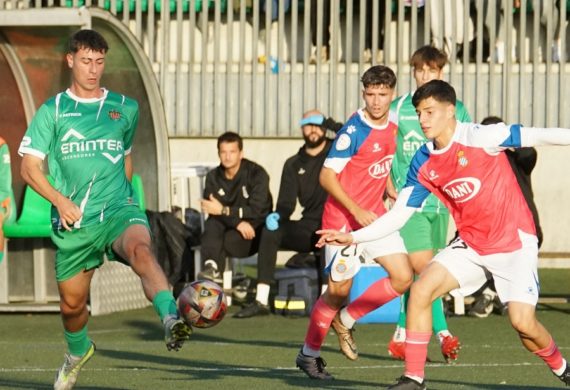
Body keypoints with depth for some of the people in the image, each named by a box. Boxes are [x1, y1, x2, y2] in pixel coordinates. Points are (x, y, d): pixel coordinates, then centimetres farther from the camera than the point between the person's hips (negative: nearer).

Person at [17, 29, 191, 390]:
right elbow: (29, 167, 0)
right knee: (71, 303, 11)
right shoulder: (53, 111, 5)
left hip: (118, 210, -1)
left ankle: (171, 320, -55)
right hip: (73, 221, 1)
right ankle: (78, 351, 45)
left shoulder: (125, 109, 11)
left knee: (141, 250, -35)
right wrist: (59, 200, -15)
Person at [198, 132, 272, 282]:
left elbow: (257, 210, -17)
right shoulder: (213, 177, 5)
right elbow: (213, 212, -8)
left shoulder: (257, 174, -7)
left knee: (227, 240, -33)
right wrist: (237, 222, -27)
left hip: (254, 232, -3)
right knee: (212, 224, -30)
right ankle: (212, 267, -50)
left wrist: (224, 210, -23)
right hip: (228, 228, 3)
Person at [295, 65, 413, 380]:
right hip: (343, 220, -7)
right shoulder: (354, 130, -18)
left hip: (375, 215, 7)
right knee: (338, 290, -2)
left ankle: (345, 320, 15)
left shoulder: (392, 127, 4)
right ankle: (309, 353, 17)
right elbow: (327, 176, -19)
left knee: (403, 277, -3)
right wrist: (356, 210, -25)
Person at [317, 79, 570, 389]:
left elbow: (532, 136, -24)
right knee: (421, 289, -12)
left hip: (514, 241, -5)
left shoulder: (479, 137, -17)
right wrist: (352, 237, -6)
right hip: (470, 244, 5)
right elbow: (398, 215, 3)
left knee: (523, 322, -14)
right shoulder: (423, 163, -1)